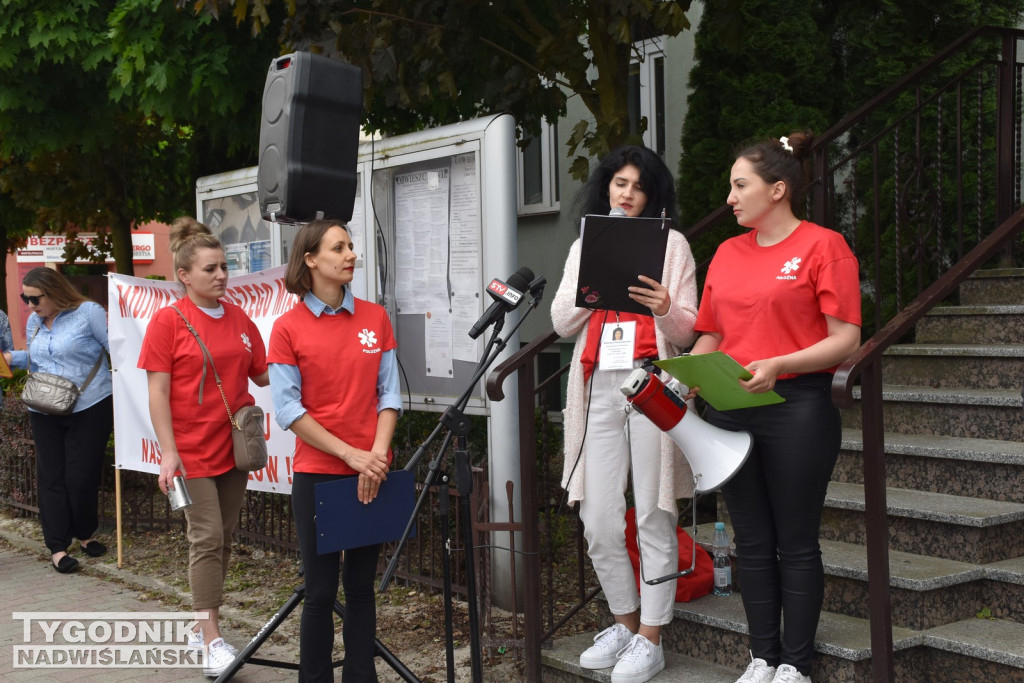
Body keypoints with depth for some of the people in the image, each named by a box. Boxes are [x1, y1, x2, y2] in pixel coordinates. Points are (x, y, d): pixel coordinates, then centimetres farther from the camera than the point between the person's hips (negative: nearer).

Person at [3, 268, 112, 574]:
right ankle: (57, 547, 9)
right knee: (52, 478, 3)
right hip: (44, 413, 5)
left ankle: (85, 533, 24)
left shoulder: (88, 313, -10)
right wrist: (10, 358, 1)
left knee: (81, 476, 0)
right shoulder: (33, 322, 9)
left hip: (89, 410, -5)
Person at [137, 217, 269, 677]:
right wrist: (168, 451, -15)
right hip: (193, 450, -5)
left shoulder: (240, 320, 7)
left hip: (235, 447, 6)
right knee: (207, 538, -7)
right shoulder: (168, 320, -7)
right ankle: (212, 641, -2)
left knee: (222, 537, 11)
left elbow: (262, 375, 11)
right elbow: (158, 391, -9)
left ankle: (203, 626, 23)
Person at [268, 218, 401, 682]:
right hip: (318, 474, -3)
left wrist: (377, 454, -10)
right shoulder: (288, 327, -4)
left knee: (361, 586, 11)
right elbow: (288, 409, -8)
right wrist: (350, 454, -13)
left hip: (371, 476, 3)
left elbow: (389, 394, 5)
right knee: (321, 591, 4)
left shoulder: (375, 318, 5)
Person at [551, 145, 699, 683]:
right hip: (598, 386, 3)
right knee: (598, 521, 3)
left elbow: (686, 330, 3)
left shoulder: (671, 244, 8)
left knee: (653, 516, -2)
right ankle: (625, 622, 22)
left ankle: (649, 639, 8)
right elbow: (561, 322, 11)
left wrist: (665, 308, -19)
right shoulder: (584, 247, 18)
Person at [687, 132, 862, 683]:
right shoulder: (727, 253, 14)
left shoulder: (823, 246, -4)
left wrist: (779, 365, -21)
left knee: (795, 545, 3)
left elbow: (846, 338, -10)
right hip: (730, 411, 6)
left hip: (797, 409, -6)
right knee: (752, 543, 11)